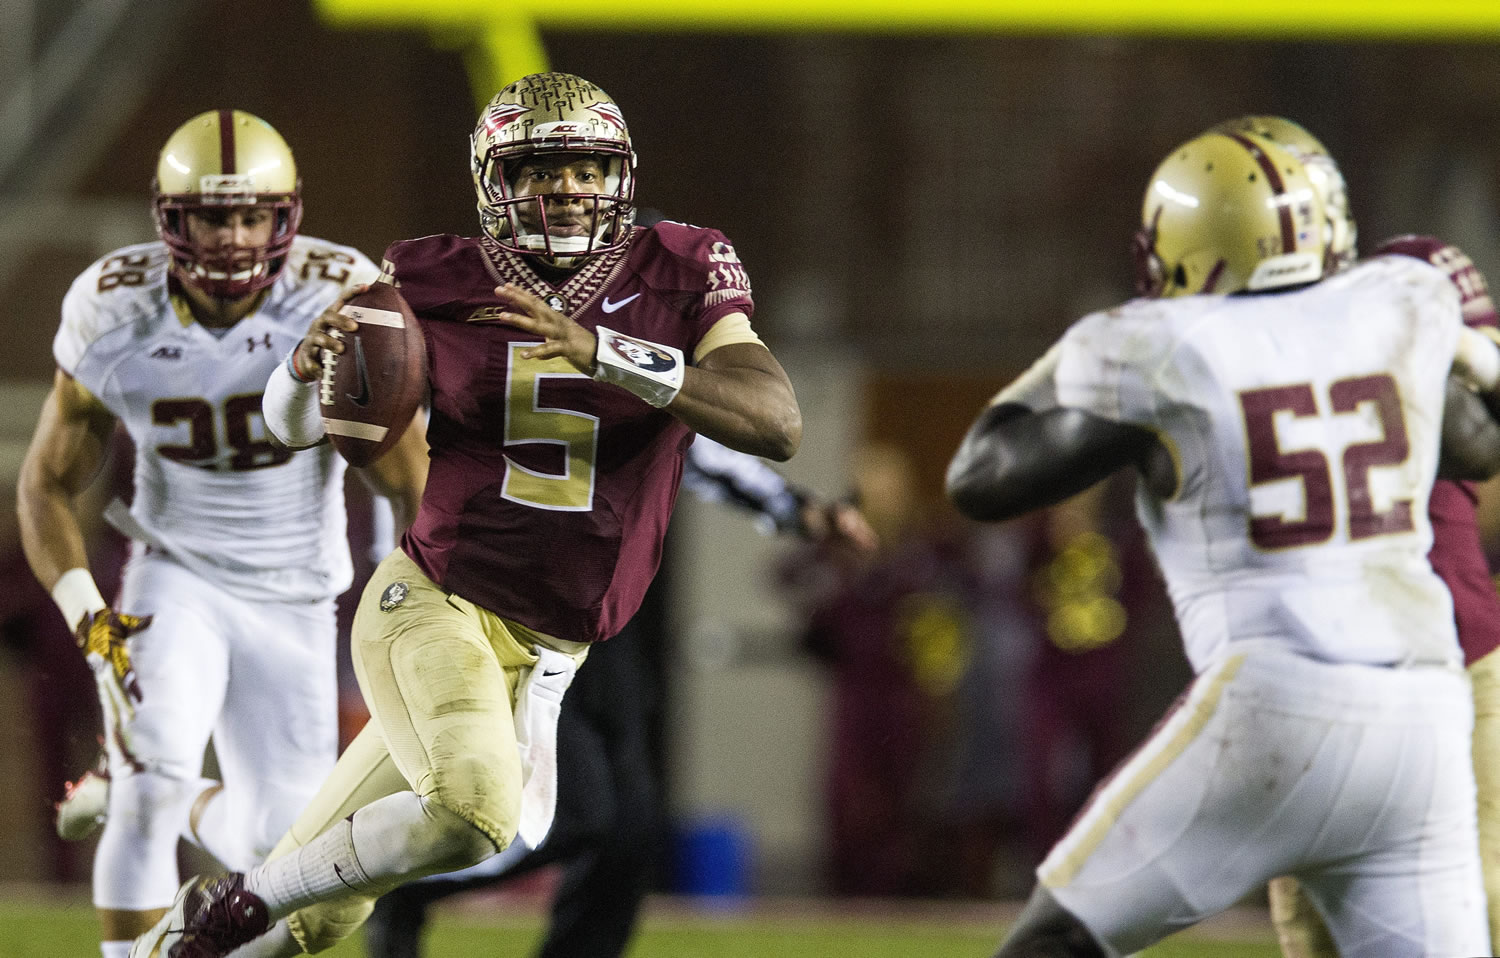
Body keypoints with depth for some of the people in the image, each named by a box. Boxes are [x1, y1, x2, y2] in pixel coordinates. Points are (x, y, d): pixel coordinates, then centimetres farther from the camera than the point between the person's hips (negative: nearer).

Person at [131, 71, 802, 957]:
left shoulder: (678, 279, -4)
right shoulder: (439, 287, -3)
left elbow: (778, 424, -19)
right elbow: (298, 423, 8)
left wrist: (600, 354, -29)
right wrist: (308, 364, -17)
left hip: (538, 660, 3)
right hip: (432, 607, -3)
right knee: (474, 812, -32)